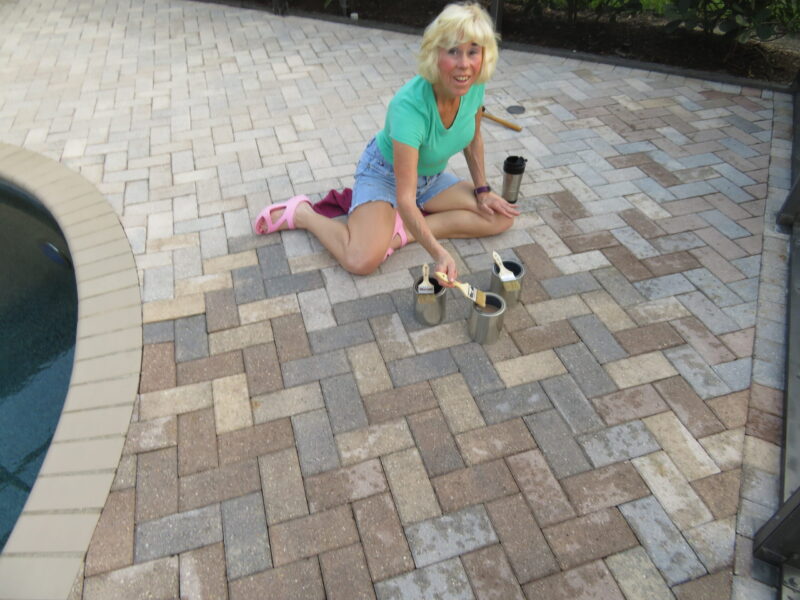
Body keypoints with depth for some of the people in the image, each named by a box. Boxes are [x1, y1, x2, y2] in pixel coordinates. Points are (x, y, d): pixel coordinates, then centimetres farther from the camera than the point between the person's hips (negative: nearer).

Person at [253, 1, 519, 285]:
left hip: (430, 177, 7)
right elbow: (404, 198, -40)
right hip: (384, 174, -7)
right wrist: (438, 252, -50)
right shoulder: (409, 106, -37)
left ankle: (401, 230, -15)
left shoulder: (474, 85, -18)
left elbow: (473, 139, 4)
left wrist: (482, 190, 1)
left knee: (502, 218, -8)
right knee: (363, 260, -30)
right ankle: (301, 213, -1)